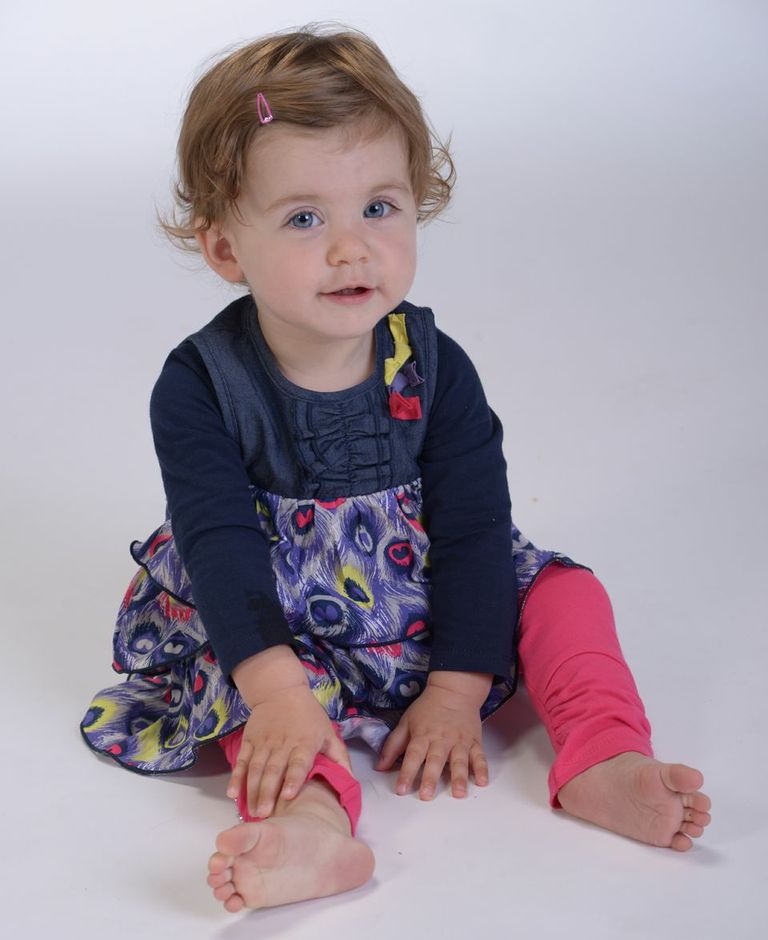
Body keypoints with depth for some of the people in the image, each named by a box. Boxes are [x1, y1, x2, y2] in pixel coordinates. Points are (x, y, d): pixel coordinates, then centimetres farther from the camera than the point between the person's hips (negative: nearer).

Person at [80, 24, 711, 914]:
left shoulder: (435, 367, -12)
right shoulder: (200, 385, -18)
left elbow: (473, 530, -12)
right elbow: (222, 547, -24)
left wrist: (458, 690, -19)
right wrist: (274, 687, -37)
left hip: (429, 610, 2)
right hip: (279, 627, -2)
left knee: (564, 590, -9)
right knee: (240, 669, -30)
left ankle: (603, 759, -18)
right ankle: (314, 814, -50)